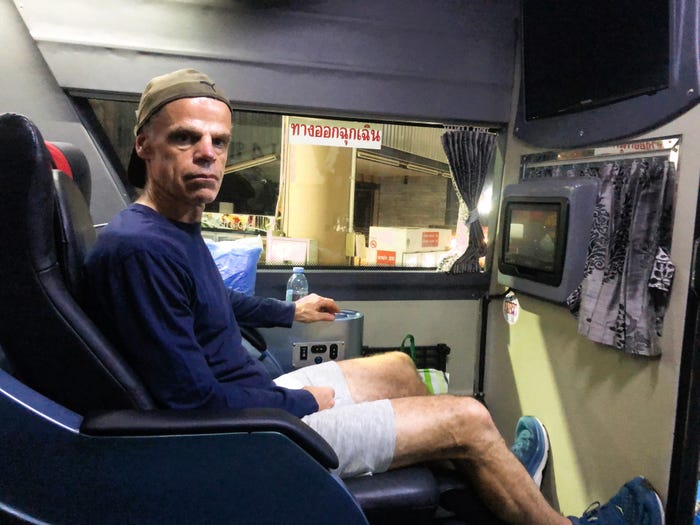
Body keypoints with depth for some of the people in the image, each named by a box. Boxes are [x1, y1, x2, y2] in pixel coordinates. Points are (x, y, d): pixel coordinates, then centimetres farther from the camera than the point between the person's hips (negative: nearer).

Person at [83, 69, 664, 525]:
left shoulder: (176, 230, 5)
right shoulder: (139, 248, -27)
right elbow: (197, 400, -28)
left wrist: (289, 312, 34)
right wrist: (305, 402, -14)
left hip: (258, 395, 10)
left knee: (398, 366, 21)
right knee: (469, 419, -6)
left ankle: (496, 476, 41)